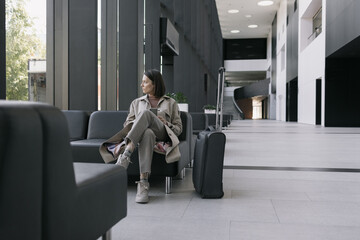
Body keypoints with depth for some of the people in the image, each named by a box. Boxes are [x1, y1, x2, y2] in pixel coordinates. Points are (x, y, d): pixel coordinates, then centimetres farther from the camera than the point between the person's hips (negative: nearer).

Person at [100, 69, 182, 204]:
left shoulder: (171, 103, 20)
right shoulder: (136, 102, 26)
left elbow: (178, 128, 16)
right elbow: (127, 125, 19)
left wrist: (166, 124, -5)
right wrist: (139, 123, -3)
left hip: (162, 136, -1)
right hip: (142, 135, 2)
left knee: (145, 113, -34)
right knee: (148, 133, -41)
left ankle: (124, 157, -50)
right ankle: (144, 182, -52)